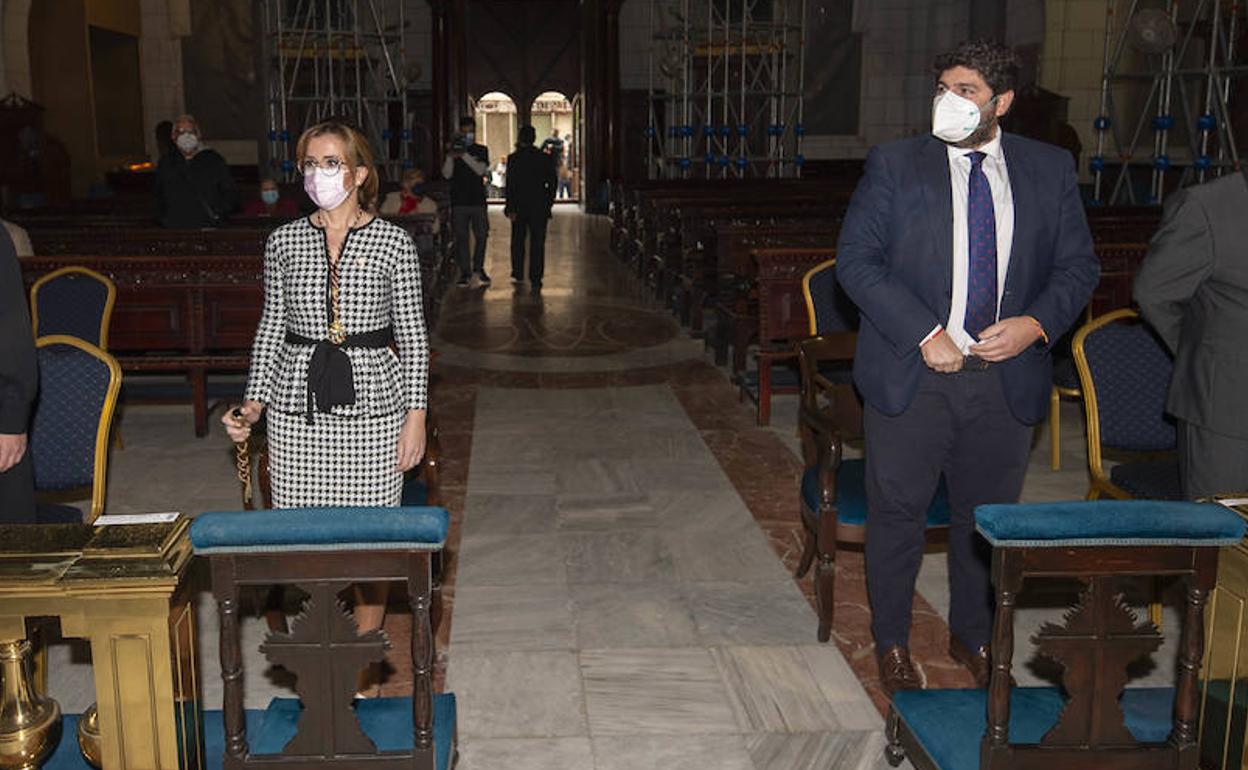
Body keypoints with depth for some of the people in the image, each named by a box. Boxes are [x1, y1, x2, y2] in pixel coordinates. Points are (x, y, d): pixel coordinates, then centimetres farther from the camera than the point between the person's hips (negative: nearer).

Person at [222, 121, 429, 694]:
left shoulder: (393, 243, 0)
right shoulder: (283, 242, 7)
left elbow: (413, 336, 2)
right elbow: (271, 329, 12)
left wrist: (416, 416, -2)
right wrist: (254, 403, 3)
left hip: (371, 402, -2)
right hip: (298, 405, 2)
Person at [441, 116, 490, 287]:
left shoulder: (481, 150, 7)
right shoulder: (453, 149, 9)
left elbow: (481, 170, -10)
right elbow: (447, 174, 1)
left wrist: (464, 155, -18)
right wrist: (450, 157, -15)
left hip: (478, 201, 0)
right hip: (459, 201, 0)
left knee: (481, 236, 2)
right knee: (461, 238, 0)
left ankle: (478, 269, 19)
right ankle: (465, 273, 5)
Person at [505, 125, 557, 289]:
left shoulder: (513, 158, -6)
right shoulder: (546, 158, -2)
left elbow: (510, 185, -8)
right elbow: (552, 182, 2)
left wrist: (511, 208, -6)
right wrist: (549, 202, 12)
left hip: (519, 207, 0)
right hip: (539, 207, 0)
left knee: (518, 241, 16)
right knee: (537, 243, 2)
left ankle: (518, 275, 21)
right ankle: (535, 279, -2)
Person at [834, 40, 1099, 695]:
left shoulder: (1050, 169, 5)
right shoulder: (894, 164, -2)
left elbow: (1078, 266, 7)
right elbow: (856, 259, -8)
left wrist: (1034, 324, -12)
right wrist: (924, 333, -16)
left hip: (1007, 376, 2)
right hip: (912, 374, -2)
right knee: (898, 513, 8)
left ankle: (972, 635, 36)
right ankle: (891, 641, 28)